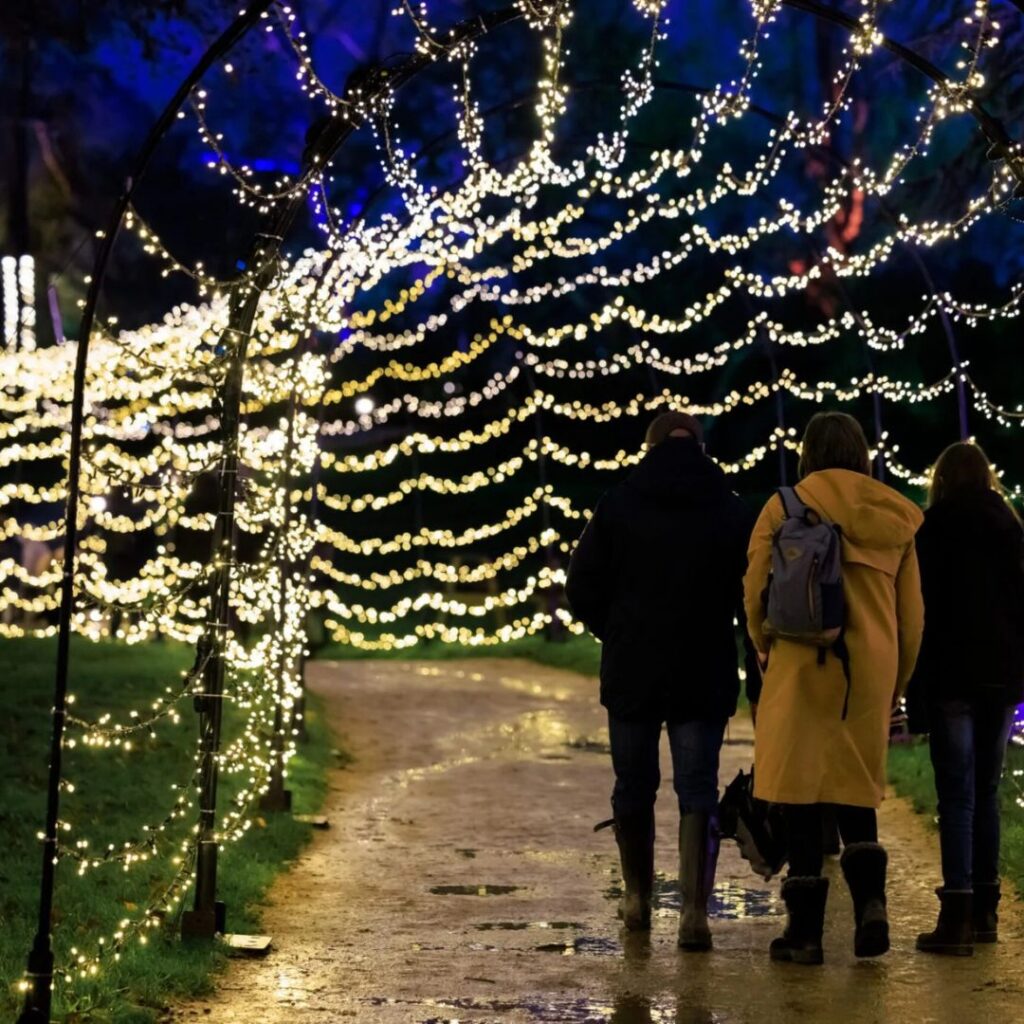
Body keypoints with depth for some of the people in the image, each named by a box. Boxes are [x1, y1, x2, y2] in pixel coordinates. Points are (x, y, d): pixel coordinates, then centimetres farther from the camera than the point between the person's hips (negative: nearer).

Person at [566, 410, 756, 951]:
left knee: (633, 785, 15)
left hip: (630, 672, 0)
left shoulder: (618, 504, -2)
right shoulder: (730, 511, -1)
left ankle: (638, 897, 27)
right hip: (705, 676, 0)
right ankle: (694, 908, -12)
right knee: (698, 790, 1)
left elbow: (582, 587, -2)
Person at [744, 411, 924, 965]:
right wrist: (895, 686, 21)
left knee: (801, 791, 1)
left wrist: (765, 648, 15)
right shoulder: (894, 519, 11)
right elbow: (912, 615, 12)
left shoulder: (785, 508, -2)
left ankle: (806, 929, 2)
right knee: (855, 789, 15)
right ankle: (870, 900, -4)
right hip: (871, 670, 4)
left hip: (804, 664, -4)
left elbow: (755, 592, -3)